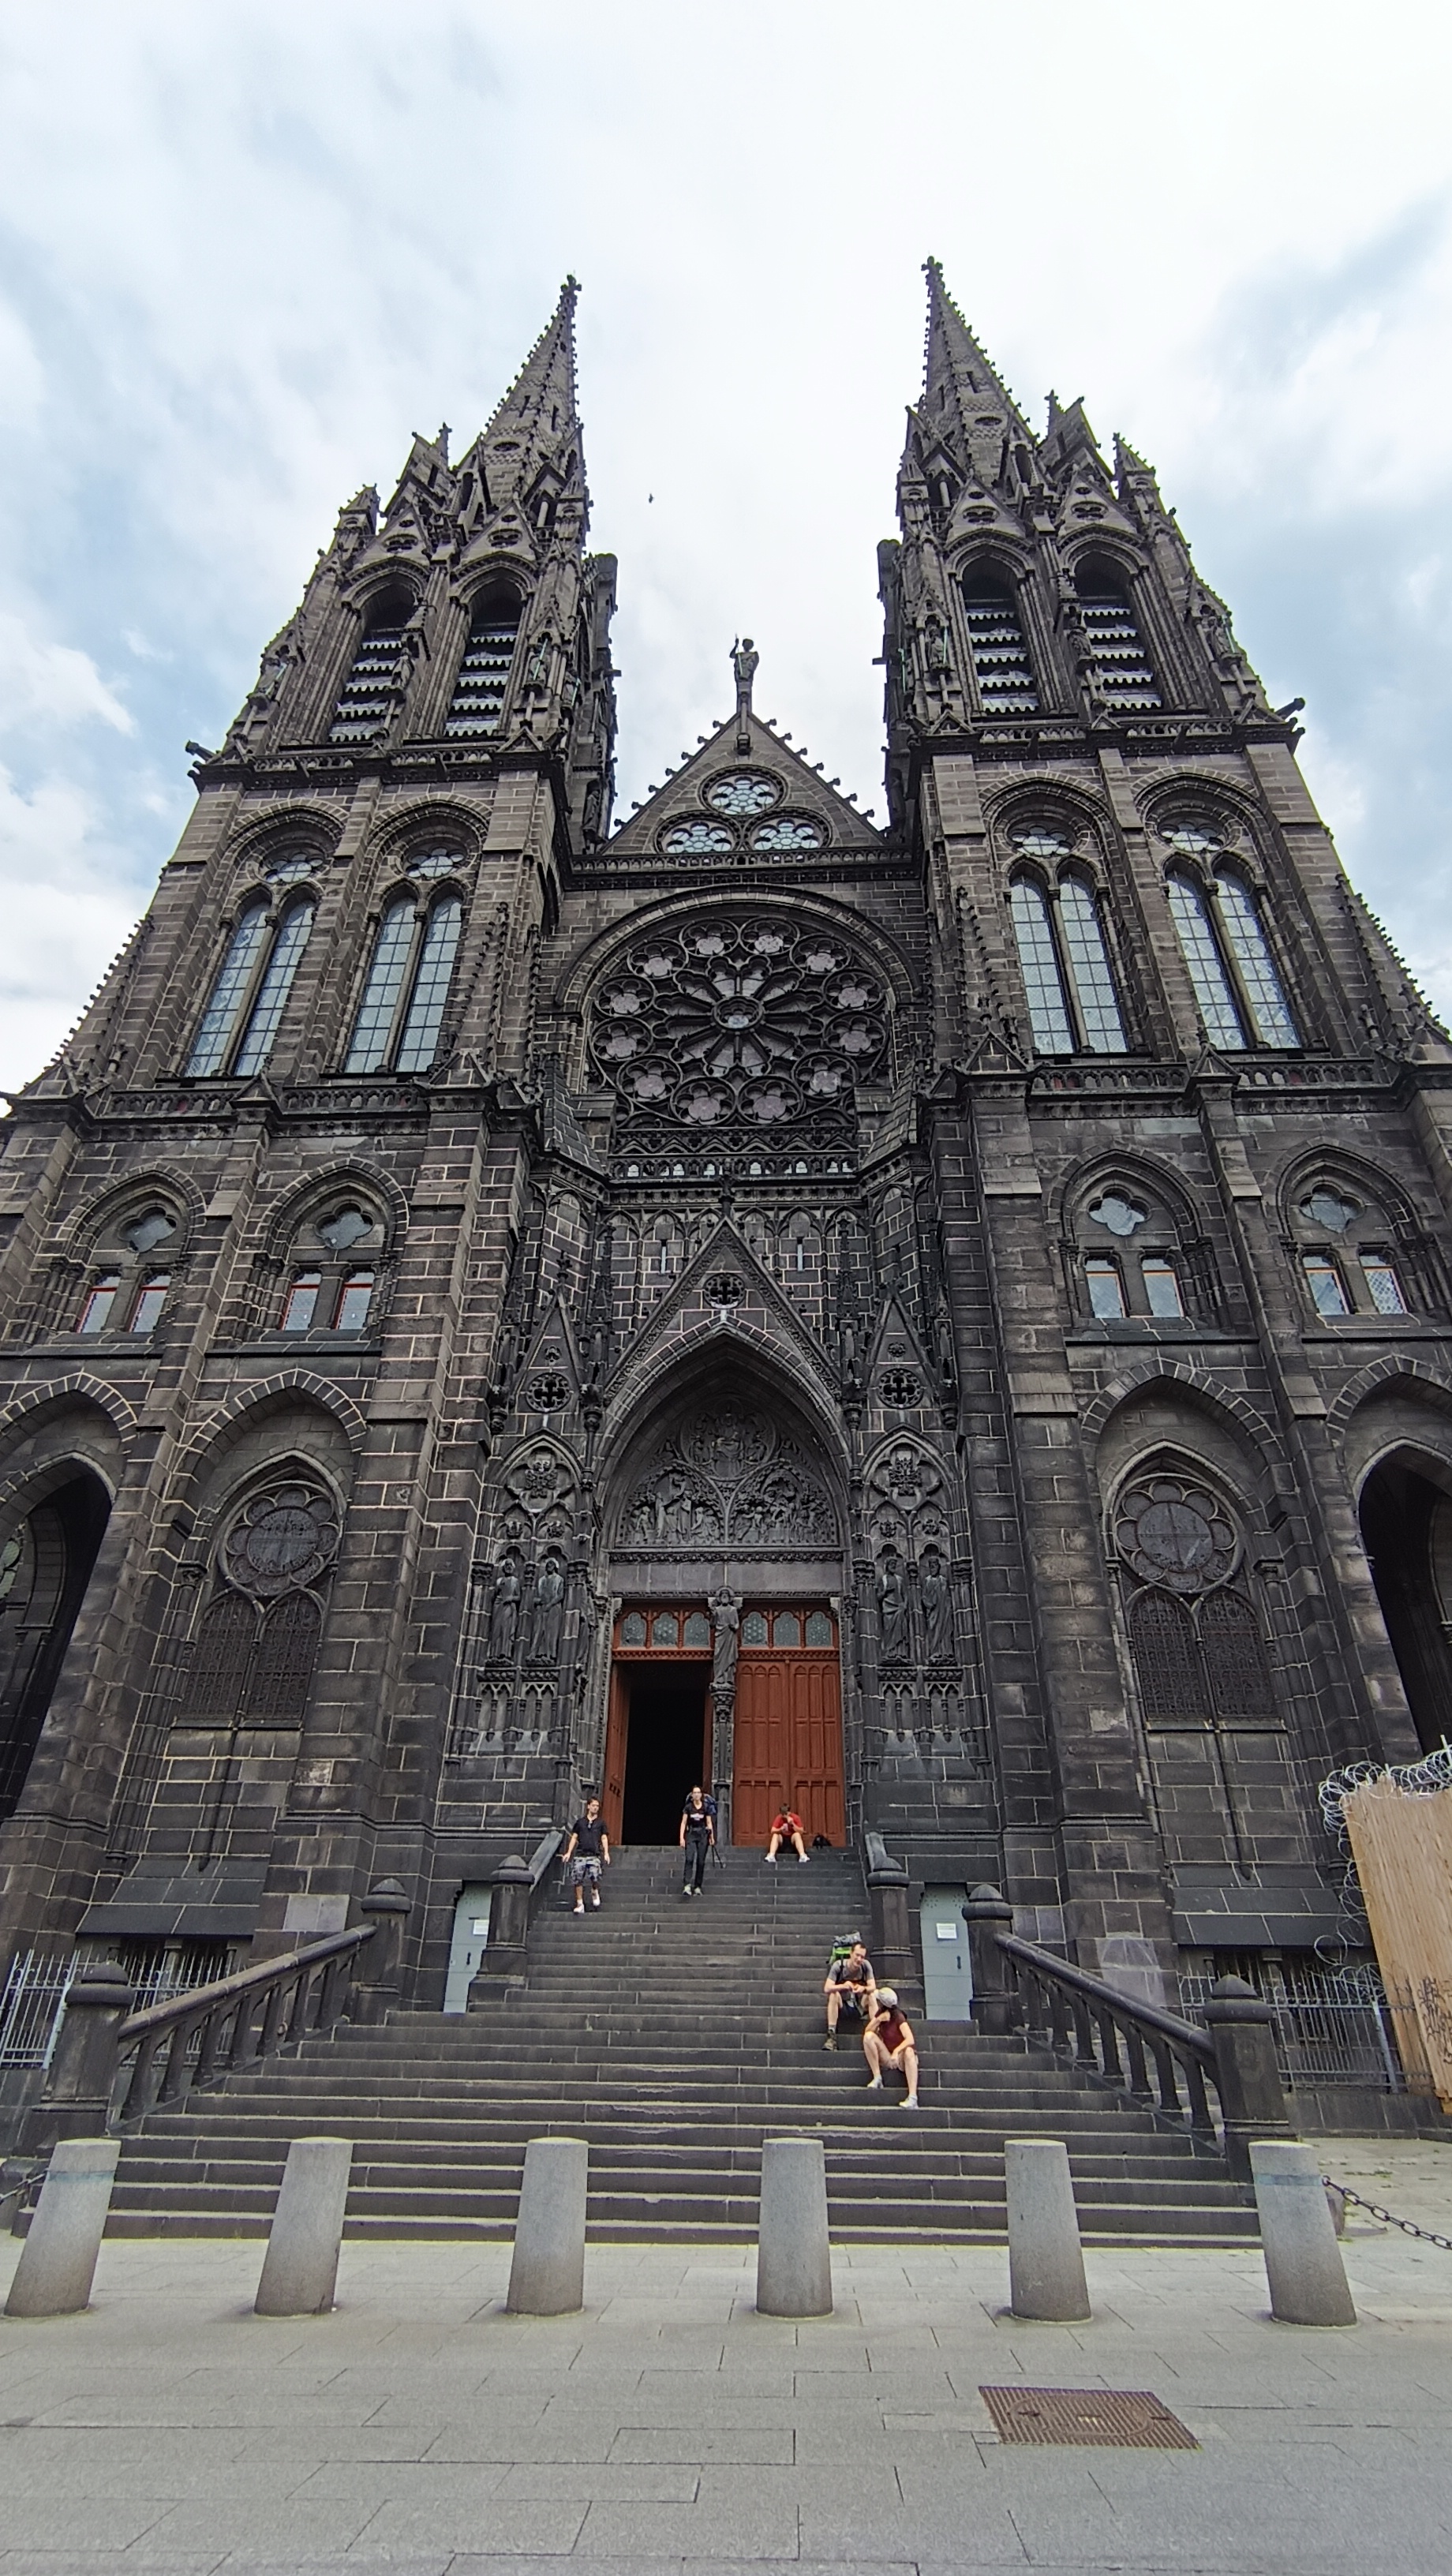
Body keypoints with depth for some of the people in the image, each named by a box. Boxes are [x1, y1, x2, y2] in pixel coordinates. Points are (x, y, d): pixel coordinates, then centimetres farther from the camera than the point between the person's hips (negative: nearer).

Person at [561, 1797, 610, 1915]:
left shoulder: (601, 1822, 13)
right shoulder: (580, 1821, 14)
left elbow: (604, 1838, 9)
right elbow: (574, 1838, 14)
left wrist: (606, 1853, -3)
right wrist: (569, 1852, 6)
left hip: (594, 1855, -1)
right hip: (580, 1854, 2)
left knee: (595, 1877, -19)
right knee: (578, 1880, -4)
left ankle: (595, 1892, 12)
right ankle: (580, 1904, 10)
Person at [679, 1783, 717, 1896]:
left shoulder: (706, 1807, 4)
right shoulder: (688, 1807, 1)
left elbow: (709, 1823, 8)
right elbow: (683, 1823, 1)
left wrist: (712, 1836, 0)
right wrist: (682, 1838, -7)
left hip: (703, 1835, 2)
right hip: (691, 1835, -2)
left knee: (701, 1861, 1)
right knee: (689, 1859, -17)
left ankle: (697, 1887, 10)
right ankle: (687, 1886, -23)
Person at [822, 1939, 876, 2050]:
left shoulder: (866, 1965, -13)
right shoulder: (838, 1965, -21)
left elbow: (873, 1987, -20)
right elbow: (827, 1988, -29)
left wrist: (864, 1989, -45)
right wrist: (843, 1986, -49)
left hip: (860, 2005, 2)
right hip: (842, 2004, -2)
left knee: (873, 1994, -25)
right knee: (834, 1994, -33)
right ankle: (831, 2035, -32)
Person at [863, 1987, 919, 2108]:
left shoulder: (898, 2016, -17)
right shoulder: (880, 2014, 1)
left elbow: (910, 2040, -30)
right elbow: (867, 2031, -8)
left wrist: (896, 2051, -44)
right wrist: (878, 2020, -23)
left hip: (900, 2057, -5)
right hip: (887, 2059, 5)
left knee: (909, 2051, -40)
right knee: (869, 2036, -20)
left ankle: (913, 2099, -49)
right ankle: (877, 2078, -17)